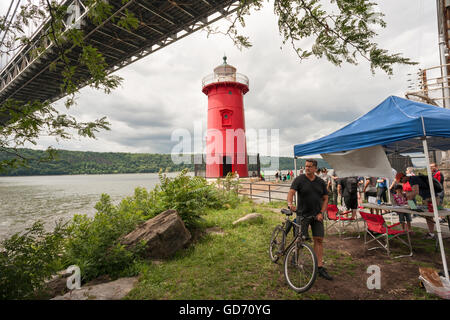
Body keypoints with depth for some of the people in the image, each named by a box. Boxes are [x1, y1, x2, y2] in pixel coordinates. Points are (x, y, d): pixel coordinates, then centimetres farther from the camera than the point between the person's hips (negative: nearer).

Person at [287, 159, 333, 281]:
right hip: (302, 215, -3)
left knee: (319, 240, 2)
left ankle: (320, 267, 10)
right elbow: (291, 192, -17)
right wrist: (290, 204, -37)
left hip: (317, 216, 3)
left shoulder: (321, 182, 7)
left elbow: (325, 199, 10)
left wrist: (321, 213, -3)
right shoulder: (299, 180, -5)